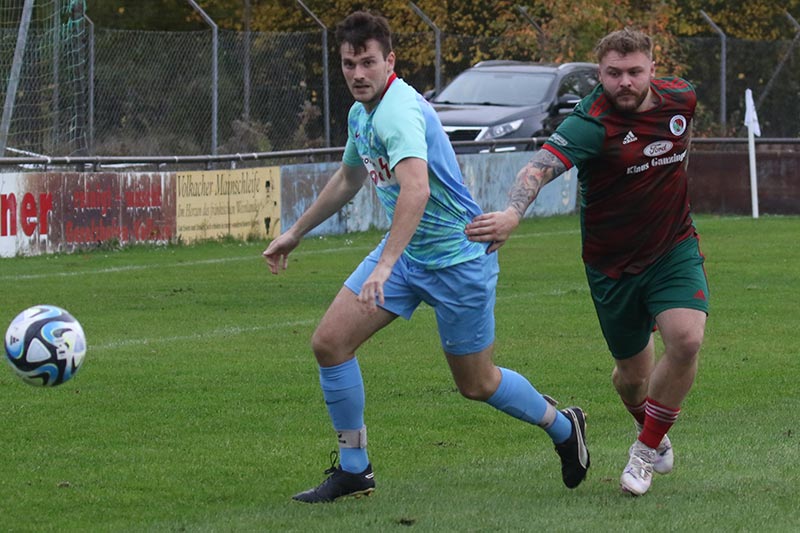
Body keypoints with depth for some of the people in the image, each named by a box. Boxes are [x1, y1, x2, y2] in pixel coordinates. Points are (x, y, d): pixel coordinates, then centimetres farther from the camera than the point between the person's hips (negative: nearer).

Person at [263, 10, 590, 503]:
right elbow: (349, 179, 25)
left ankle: (563, 426, 34)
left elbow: (416, 190, -43)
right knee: (330, 342, -6)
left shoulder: (400, 110, -27)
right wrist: (296, 233, 31)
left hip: (458, 257, -8)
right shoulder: (361, 113, 4)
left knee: (476, 384, 6)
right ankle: (353, 470, 5)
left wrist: (383, 267, -50)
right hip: (406, 251, 8)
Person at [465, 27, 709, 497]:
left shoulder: (681, 98, -7)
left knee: (686, 340, -22)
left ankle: (647, 451, -2)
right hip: (612, 264, -2)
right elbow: (543, 165, -41)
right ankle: (654, 436, 45)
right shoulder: (593, 123, -24)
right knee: (633, 374, 9)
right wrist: (514, 212, -60)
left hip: (674, 248, 2)